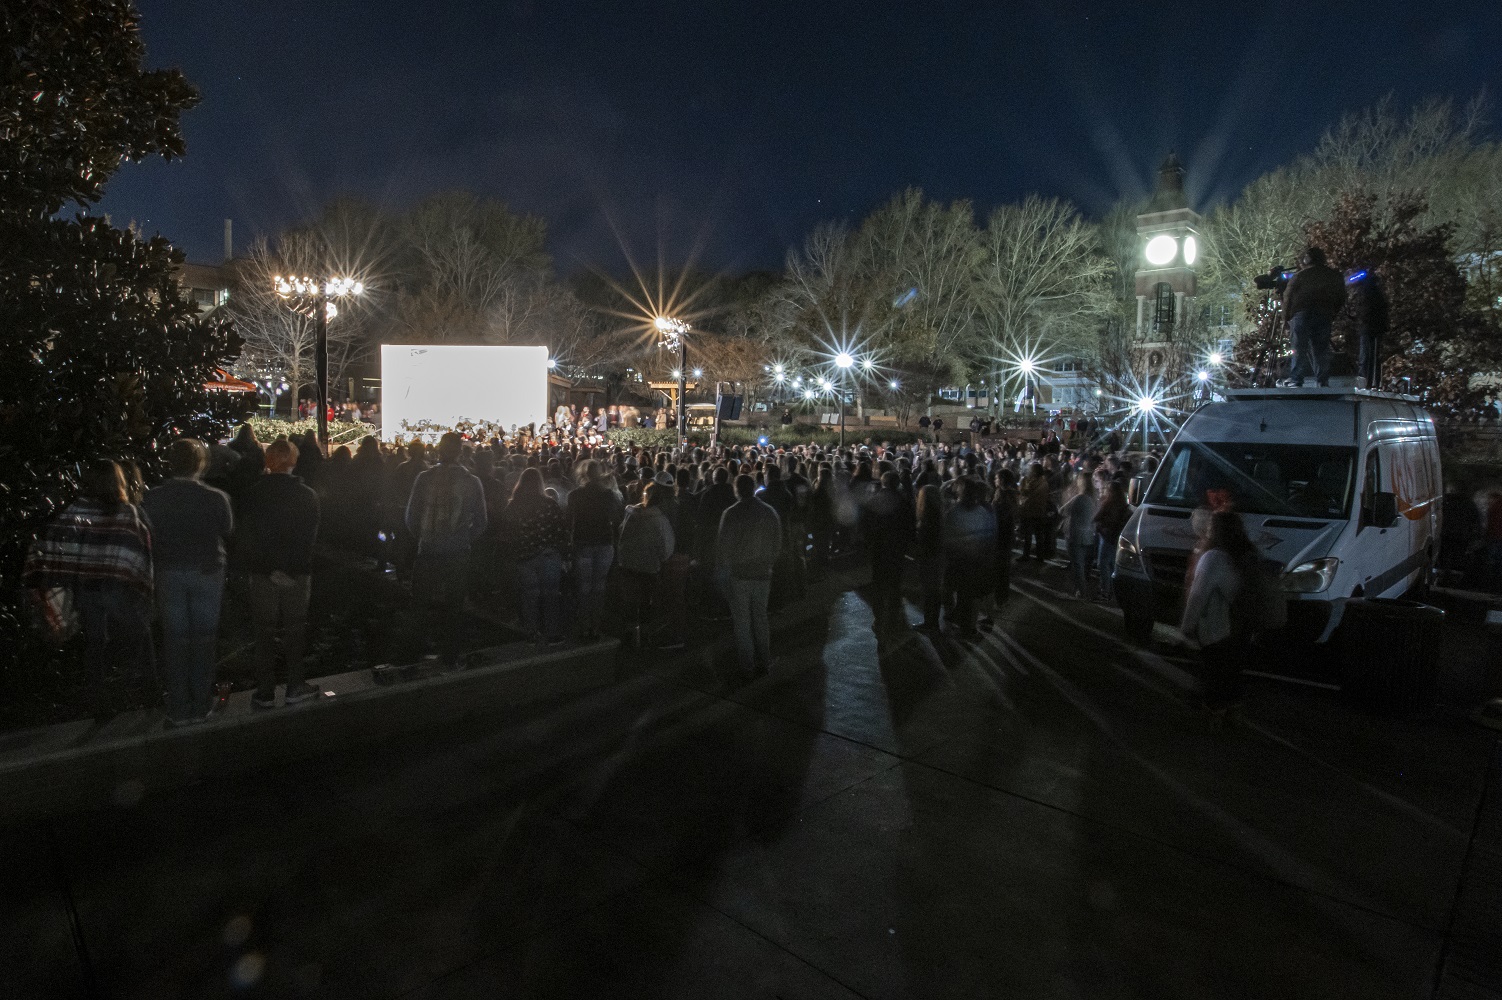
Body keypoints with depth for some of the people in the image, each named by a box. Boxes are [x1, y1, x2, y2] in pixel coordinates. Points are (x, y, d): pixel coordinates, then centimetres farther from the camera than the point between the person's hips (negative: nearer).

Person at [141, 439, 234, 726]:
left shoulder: (152, 499, -10)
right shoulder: (215, 498, -14)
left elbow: (148, 537, -1)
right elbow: (228, 531, 0)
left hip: (169, 574, 1)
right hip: (207, 573, -1)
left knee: (175, 640, 10)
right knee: (203, 638, 10)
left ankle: (179, 709, 14)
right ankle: (201, 705, 16)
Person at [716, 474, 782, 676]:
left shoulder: (731, 513, -11)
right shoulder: (769, 512, 0)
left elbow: (723, 545, -10)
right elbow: (777, 544, 5)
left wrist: (721, 572, 0)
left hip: (738, 574, -4)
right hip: (762, 573, 4)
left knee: (742, 621, 5)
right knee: (760, 618, 16)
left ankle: (747, 667, 10)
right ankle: (764, 663, 21)